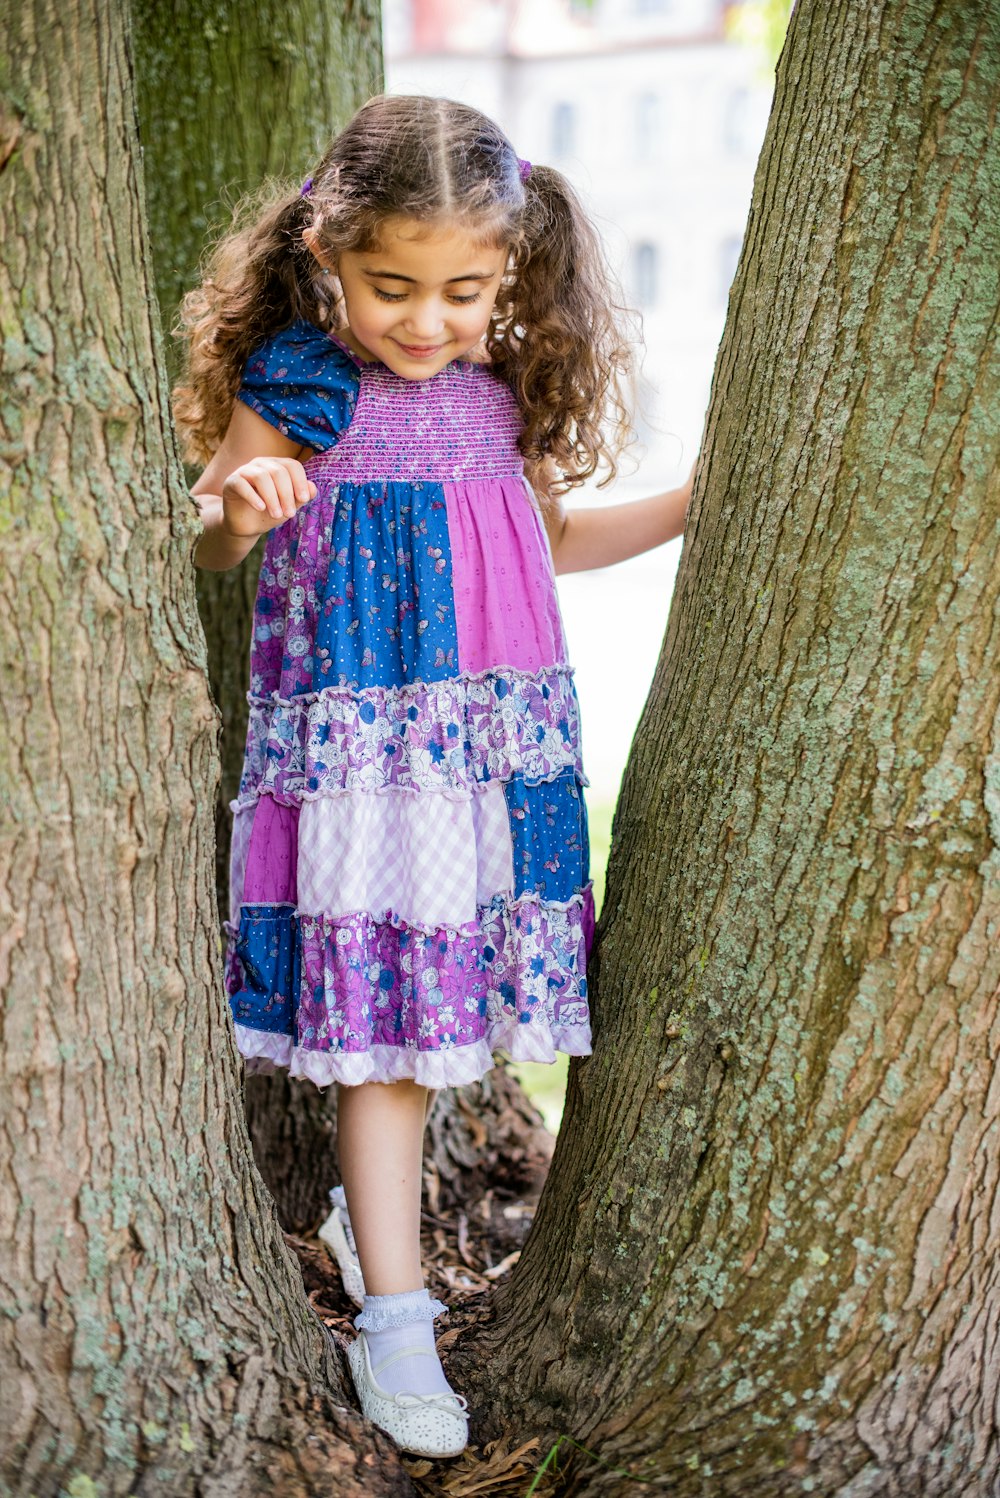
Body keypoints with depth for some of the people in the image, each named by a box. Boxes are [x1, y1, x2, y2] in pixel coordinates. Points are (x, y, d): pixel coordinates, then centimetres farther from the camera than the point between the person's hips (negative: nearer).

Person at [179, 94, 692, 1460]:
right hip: (353, 744, -5)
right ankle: (394, 1319, 7)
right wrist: (234, 510, -25)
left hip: (501, 743, 5)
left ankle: (368, 1203, 37)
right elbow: (211, 550, -2)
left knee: (437, 992, 12)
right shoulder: (297, 389, -9)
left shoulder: (503, 392, 5)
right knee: (381, 1004, -2)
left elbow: (550, 538, 20)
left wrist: (697, 501, 14)